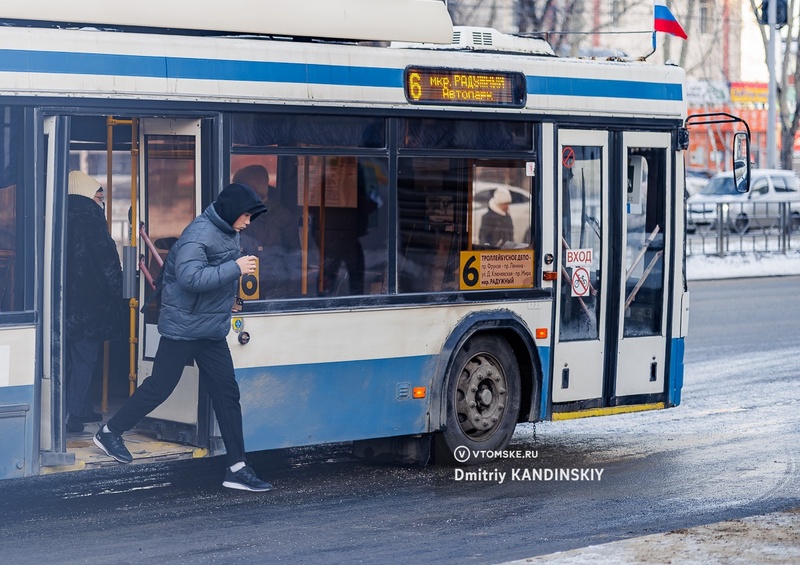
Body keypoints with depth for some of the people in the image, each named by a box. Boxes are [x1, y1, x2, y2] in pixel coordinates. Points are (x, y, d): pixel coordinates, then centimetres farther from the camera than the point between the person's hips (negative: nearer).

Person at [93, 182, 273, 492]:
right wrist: (235, 268, -29)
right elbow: (190, 277, -32)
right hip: (183, 327, -9)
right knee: (160, 386, 1)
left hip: (212, 331, 9)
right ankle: (109, 433, 21)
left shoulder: (227, 233, 10)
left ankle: (237, 468, 5)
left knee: (227, 393, 4)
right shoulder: (199, 234, -20)